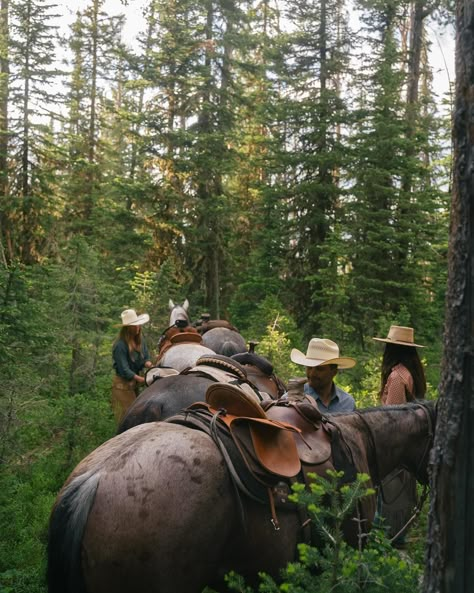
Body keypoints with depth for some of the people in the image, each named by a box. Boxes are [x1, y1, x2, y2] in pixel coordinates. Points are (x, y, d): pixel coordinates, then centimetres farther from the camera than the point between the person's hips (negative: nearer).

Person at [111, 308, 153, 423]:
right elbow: (124, 371, -22)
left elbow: (146, 358, 5)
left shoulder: (140, 340, -1)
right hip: (122, 385, -7)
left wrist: (148, 364, -20)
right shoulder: (120, 345, -23)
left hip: (135, 384, 7)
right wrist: (144, 380, -25)